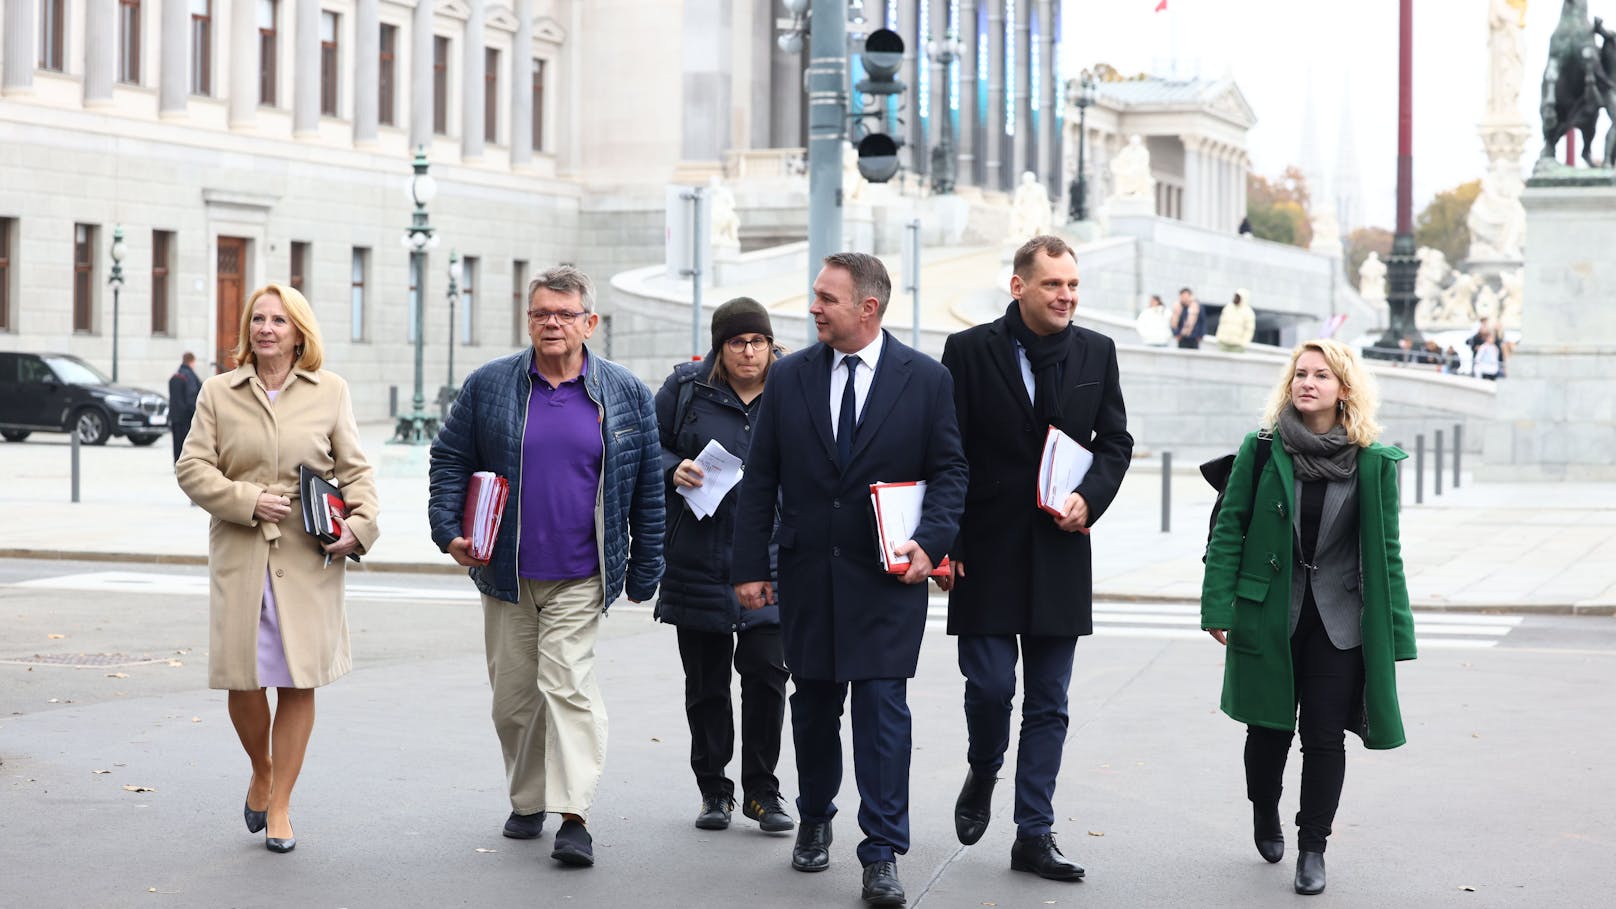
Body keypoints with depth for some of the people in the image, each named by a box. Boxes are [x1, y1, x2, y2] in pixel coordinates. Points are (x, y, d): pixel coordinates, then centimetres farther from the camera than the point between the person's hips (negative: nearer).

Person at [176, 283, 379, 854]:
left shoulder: (329, 391, 8)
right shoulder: (219, 392, 8)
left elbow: (355, 469, 9)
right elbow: (192, 468, 4)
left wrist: (360, 523, -9)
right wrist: (248, 501, -10)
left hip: (310, 557, 0)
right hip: (239, 555, 0)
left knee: (298, 681, -1)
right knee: (242, 681, 1)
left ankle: (280, 805, 10)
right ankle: (261, 772, 30)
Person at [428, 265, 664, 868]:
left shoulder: (625, 394, 2)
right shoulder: (488, 385, 2)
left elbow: (648, 487, 6)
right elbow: (449, 459, 8)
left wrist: (644, 571, 5)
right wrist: (448, 530, -6)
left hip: (580, 576, -2)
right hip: (505, 574, 2)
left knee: (567, 683, -12)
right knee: (513, 693, 8)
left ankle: (574, 817, -13)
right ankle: (527, 802, 25)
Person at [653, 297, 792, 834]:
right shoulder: (686, 388, 3)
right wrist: (674, 469, -12)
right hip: (699, 560, 1)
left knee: (766, 671, -6)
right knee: (706, 679, 7)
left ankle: (761, 791, 6)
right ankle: (714, 789, 19)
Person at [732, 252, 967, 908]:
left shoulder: (926, 379, -1)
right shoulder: (789, 377, 4)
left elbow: (949, 470, 1)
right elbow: (760, 479, 5)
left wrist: (929, 541, -15)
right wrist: (750, 568, 1)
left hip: (888, 573, -3)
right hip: (807, 571, 3)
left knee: (883, 706, -8)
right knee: (813, 703, 13)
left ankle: (882, 855, -5)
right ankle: (814, 821, 34)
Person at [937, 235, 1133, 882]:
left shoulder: (1096, 352, 5)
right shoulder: (969, 350, -5)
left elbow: (1116, 440, 12)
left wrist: (1090, 498, -8)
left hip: (1060, 554, 3)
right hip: (988, 553, -3)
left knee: (1048, 703, 5)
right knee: (990, 685, -6)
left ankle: (1033, 835, 11)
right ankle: (982, 776, 25)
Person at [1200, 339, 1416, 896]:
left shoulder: (1373, 461, -2)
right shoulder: (1263, 449, -2)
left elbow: (1385, 552, 2)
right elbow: (1229, 528, 0)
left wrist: (1394, 636, 0)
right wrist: (1217, 606, -6)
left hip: (1338, 621, 0)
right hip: (1268, 614, 0)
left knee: (1325, 736, -1)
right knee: (1268, 727, 11)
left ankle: (1313, 848, 11)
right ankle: (1265, 816, 38)